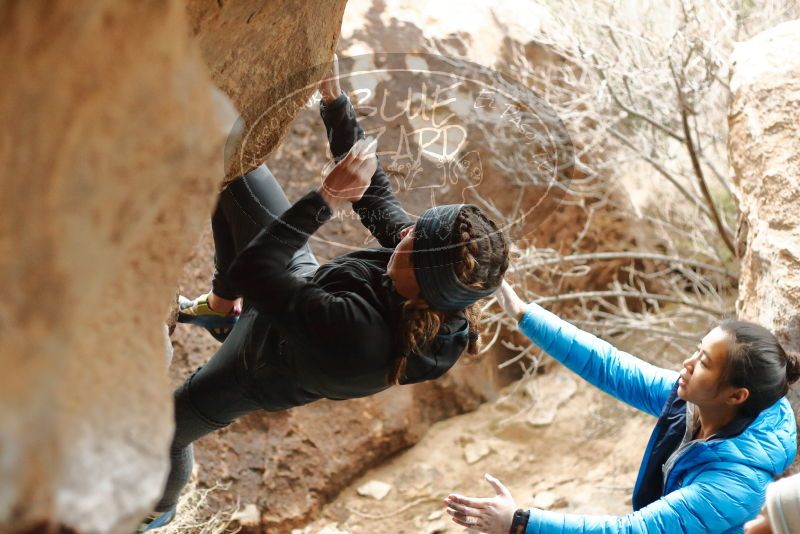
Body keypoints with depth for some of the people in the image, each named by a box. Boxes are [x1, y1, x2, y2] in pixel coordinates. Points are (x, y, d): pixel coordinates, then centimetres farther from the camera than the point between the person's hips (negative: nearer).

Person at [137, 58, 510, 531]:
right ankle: (223, 306, 36)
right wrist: (336, 102, -18)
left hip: (265, 367, -5)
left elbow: (251, 272, -42)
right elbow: (377, 193, -17)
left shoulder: (359, 338, -50)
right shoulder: (447, 304, -29)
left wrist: (326, 198, -41)